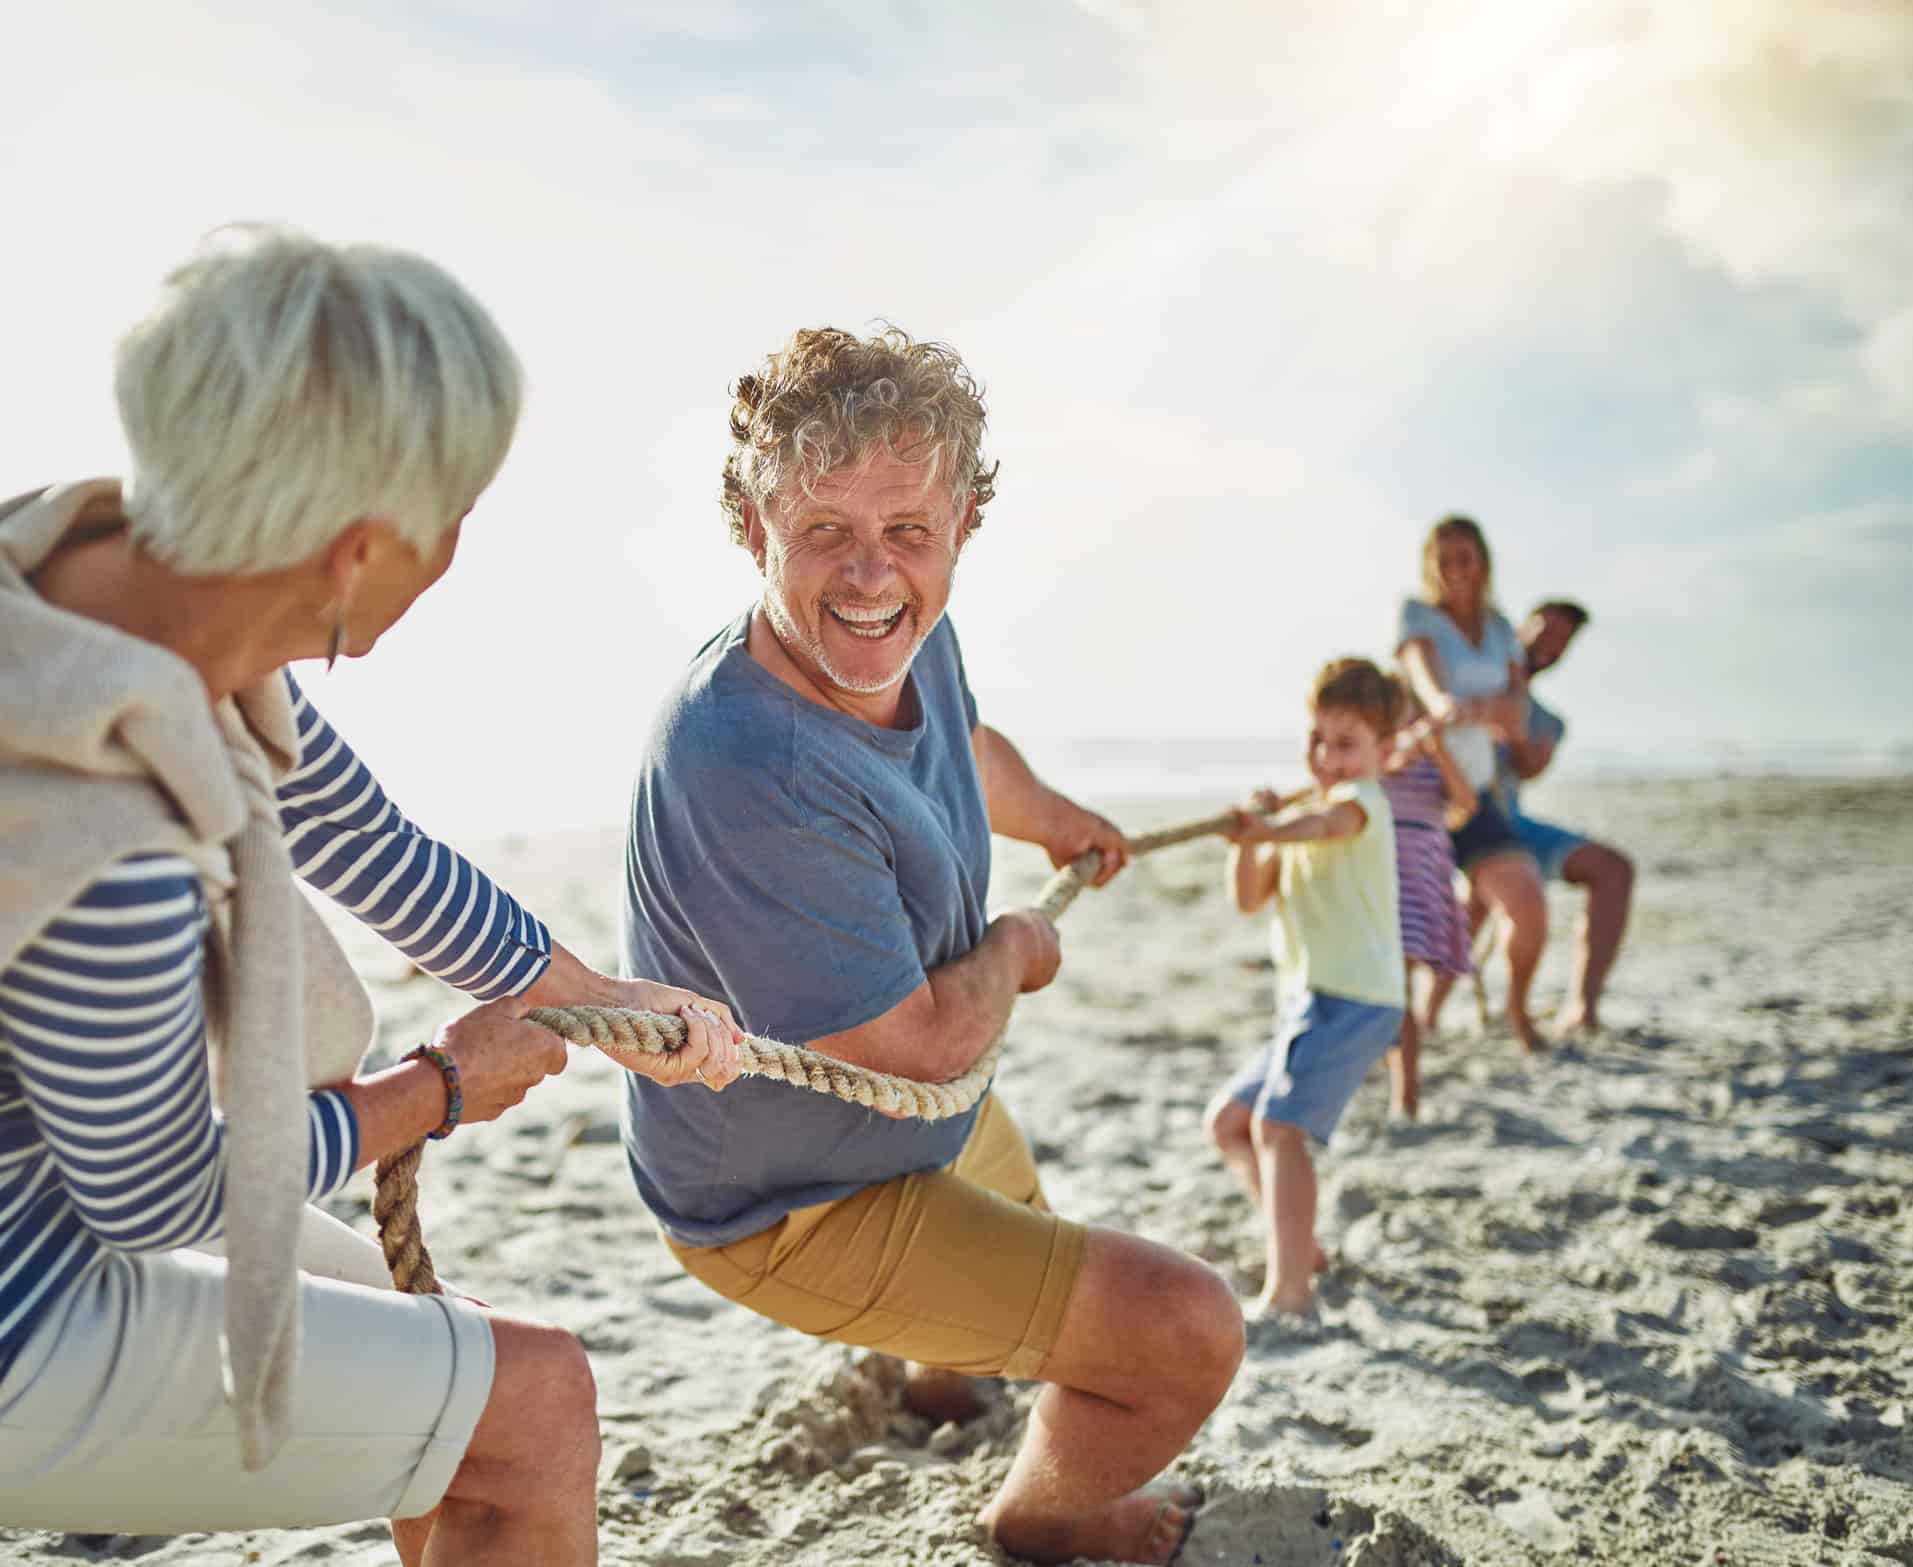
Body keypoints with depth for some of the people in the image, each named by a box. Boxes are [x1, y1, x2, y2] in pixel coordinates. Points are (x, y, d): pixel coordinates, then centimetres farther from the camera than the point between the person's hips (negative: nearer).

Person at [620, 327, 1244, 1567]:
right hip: (798, 1207, -9)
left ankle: (941, 1366, 74)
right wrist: (1013, 952, -10)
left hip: (923, 1119, 9)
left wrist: (1054, 816, 35)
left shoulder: (906, 634, -12)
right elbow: (921, 1040, -31)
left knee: (1026, 1228, 38)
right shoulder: (744, 771, -41)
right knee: (1188, 1334, -11)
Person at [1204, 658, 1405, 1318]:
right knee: (1227, 1120, 13)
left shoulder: (1365, 800, -6)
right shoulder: (1303, 810, 20)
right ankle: (1300, 1246, 19)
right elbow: (1248, 897, 9)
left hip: (1352, 999, -10)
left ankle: (1288, 1286, -23)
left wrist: (1271, 828, -53)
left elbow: (1323, 821, -33)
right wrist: (1246, 839, -9)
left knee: (1277, 1124, -22)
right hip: (1314, 1001, 10)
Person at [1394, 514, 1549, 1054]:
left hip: (1471, 791, 4)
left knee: (1529, 908, -10)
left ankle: (1518, 1009, 19)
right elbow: (1424, 671, -27)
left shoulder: (1499, 629, 9)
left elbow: (1516, 717, -3)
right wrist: (1443, 704, -50)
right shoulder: (1416, 615, -5)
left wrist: (1476, 707, -25)